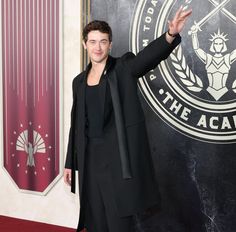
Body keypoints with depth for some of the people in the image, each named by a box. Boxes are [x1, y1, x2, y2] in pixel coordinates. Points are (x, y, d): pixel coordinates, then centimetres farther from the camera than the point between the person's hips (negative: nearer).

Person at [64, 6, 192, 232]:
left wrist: (170, 35, -44)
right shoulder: (79, 81, 11)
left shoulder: (124, 68, -3)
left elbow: (149, 55, -24)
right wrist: (70, 163, 14)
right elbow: (76, 124, 14)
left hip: (117, 157, -4)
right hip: (90, 157, 5)